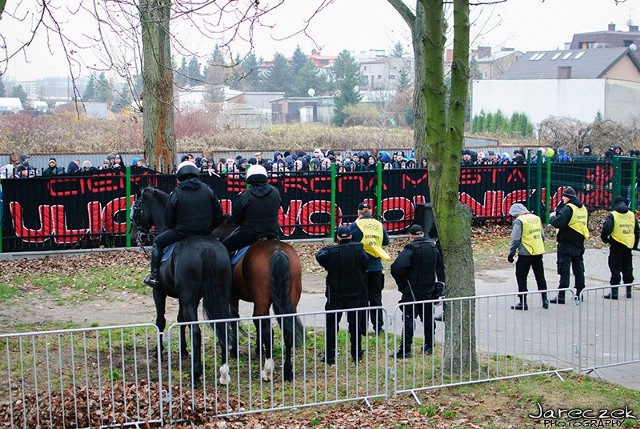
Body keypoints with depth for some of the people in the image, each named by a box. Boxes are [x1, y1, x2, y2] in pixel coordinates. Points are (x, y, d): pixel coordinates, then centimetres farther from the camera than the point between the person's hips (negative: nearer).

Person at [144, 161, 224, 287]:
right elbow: (218, 213, 4)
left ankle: (154, 277, 11)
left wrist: (175, 228, 19)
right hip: (205, 232, 3)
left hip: (182, 233, -3)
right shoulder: (208, 190, 2)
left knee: (157, 242, 16)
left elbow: (168, 220, -2)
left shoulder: (176, 193, -7)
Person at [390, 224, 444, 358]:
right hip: (429, 289, 6)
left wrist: (400, 281, -10)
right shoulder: (433, 247, 5)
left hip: (412, 290, -6)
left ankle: (405, 349, -4)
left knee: (408, 318, -3)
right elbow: (440, 267, 16)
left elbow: (397, 267, -27)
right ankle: (429, 346, 25)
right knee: (428, 317, 16)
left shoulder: (411, 248, -16)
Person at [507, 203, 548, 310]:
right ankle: (545, 300, 21)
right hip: (538, 253, 7)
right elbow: (542, 236, 15)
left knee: (521, 277, 3)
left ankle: (523, 302, 3)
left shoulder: (519, 221, -11)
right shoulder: (537, 218, 10)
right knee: (540, 276, 17)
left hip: (525, 253, -7)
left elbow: (515, 240, -13)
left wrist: (511, 253, -5)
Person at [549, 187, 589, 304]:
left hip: (567, 244, -8)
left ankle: (561, 296, -7)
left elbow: (558, 223, -24)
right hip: (579, 244, 8)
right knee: (578, 268, 15)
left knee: (564, 269, -6)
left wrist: (552, 217, -2)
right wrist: (558, 214, 13)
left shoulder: (568, 208, -15)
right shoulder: (583, 208, 12)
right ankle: (579, 293, 22)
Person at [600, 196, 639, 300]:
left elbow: (606, 229, -18)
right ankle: (628, 290, 19)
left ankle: (614, 292, -5)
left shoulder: (612, 215, -8)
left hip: (616, 245, -5)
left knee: (615, 269, -2)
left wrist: (605, 239, 0)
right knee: (627, 269, 14)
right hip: (628, 246, 5)